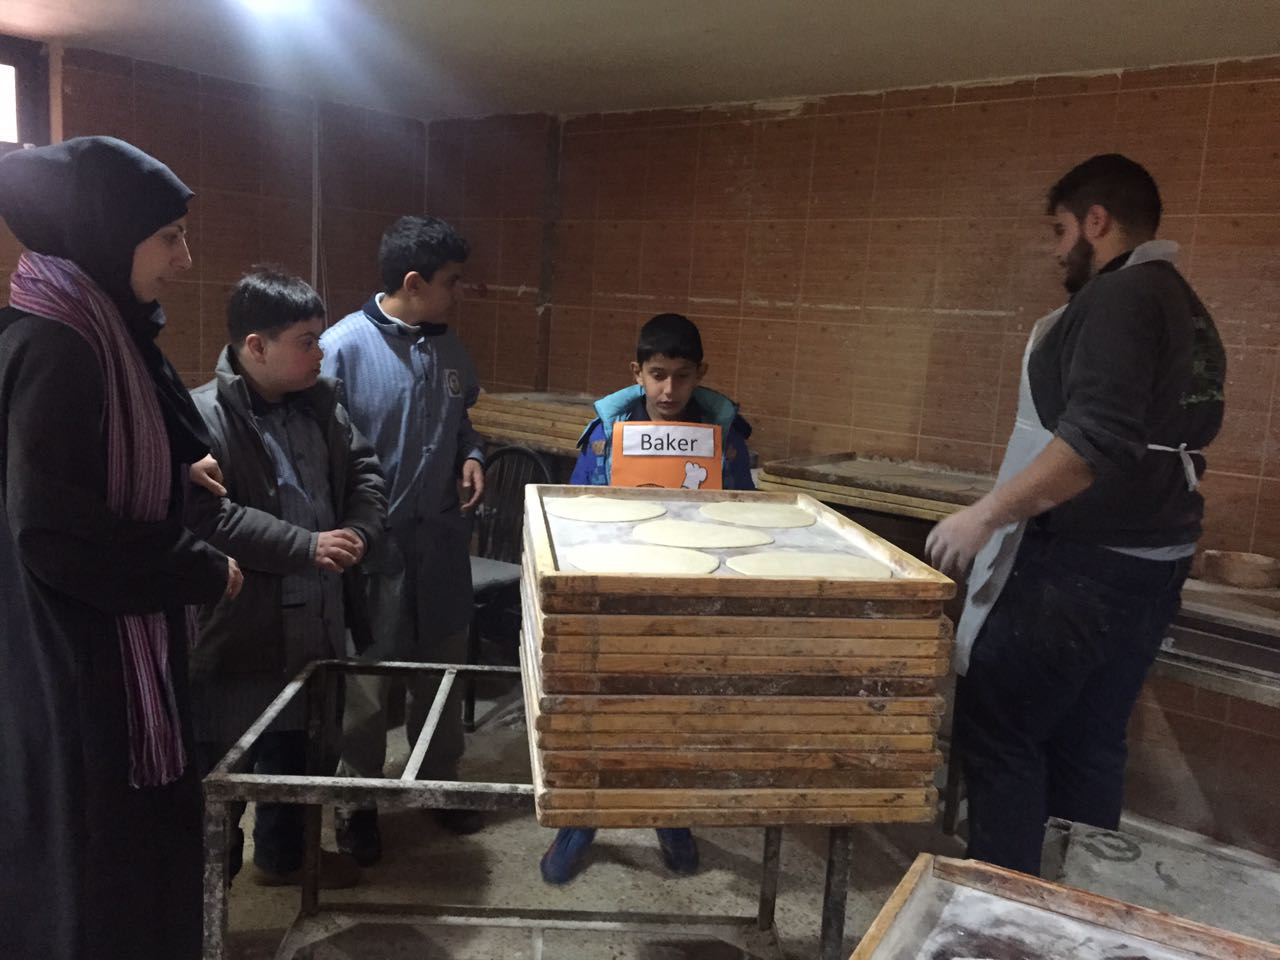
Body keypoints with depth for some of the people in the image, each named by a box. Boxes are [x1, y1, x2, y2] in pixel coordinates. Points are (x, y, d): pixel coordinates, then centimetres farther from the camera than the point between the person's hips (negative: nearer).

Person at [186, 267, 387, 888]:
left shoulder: (319, 402, 5)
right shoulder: (203, 416, -18)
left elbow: (363, 470, 13)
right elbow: (208, 516, -26)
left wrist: (359, 531, -6)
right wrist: (307, 546, -23)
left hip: (312, 620, 7)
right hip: (236, 627, -7)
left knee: (292, 744, 23)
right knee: (223, 760, 8)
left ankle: (281, 853, 42)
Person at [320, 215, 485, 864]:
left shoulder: (448, 347, 5)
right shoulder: (343, 346, -14)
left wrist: (471, 456, 0)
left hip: (442, 542, 6)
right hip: (374, 543, -5)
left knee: (443, 668, 18)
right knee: (366, 681, 9)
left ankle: (440, 781, 38)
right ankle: (357, 803, 29)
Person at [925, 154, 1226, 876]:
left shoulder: (1118, 297, -14)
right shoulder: (1188, 308, 15)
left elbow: (1098, 439, -25)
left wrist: (986, 515, -25)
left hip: (1086, 566, -10)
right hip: (1154, 565, 10)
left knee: (997, 727, -2)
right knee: (1090, 742, 16)